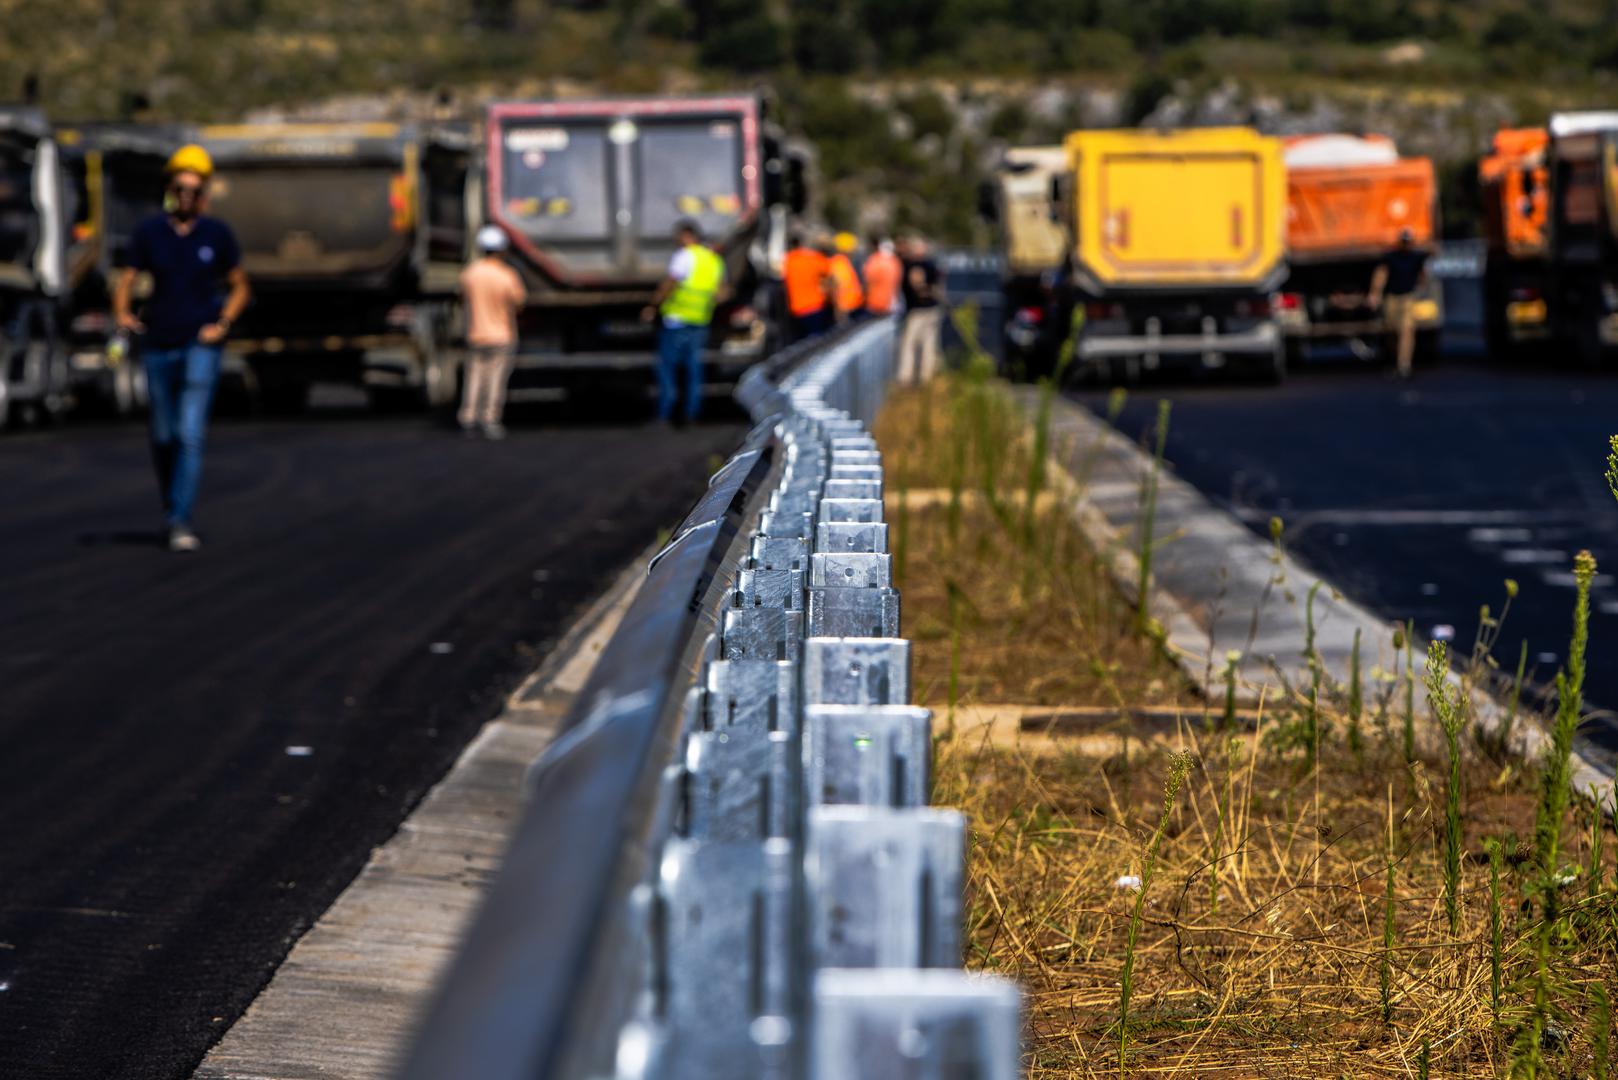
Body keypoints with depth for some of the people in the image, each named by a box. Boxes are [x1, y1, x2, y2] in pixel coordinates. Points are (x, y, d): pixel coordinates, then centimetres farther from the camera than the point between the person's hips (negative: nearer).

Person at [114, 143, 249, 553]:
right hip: (158, 343, 2)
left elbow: (240, 287, 7)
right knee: (164, 435, 12)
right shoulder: (148, 232, 0)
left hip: (200, 344, -2)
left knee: (191, 434, -13)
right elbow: (127, 280, -2)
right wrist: (122, 313, -22)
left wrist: (222, 324, -8)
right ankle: (170, 501, 37)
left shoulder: (217, 235, -2)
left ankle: (181, 523, -15)